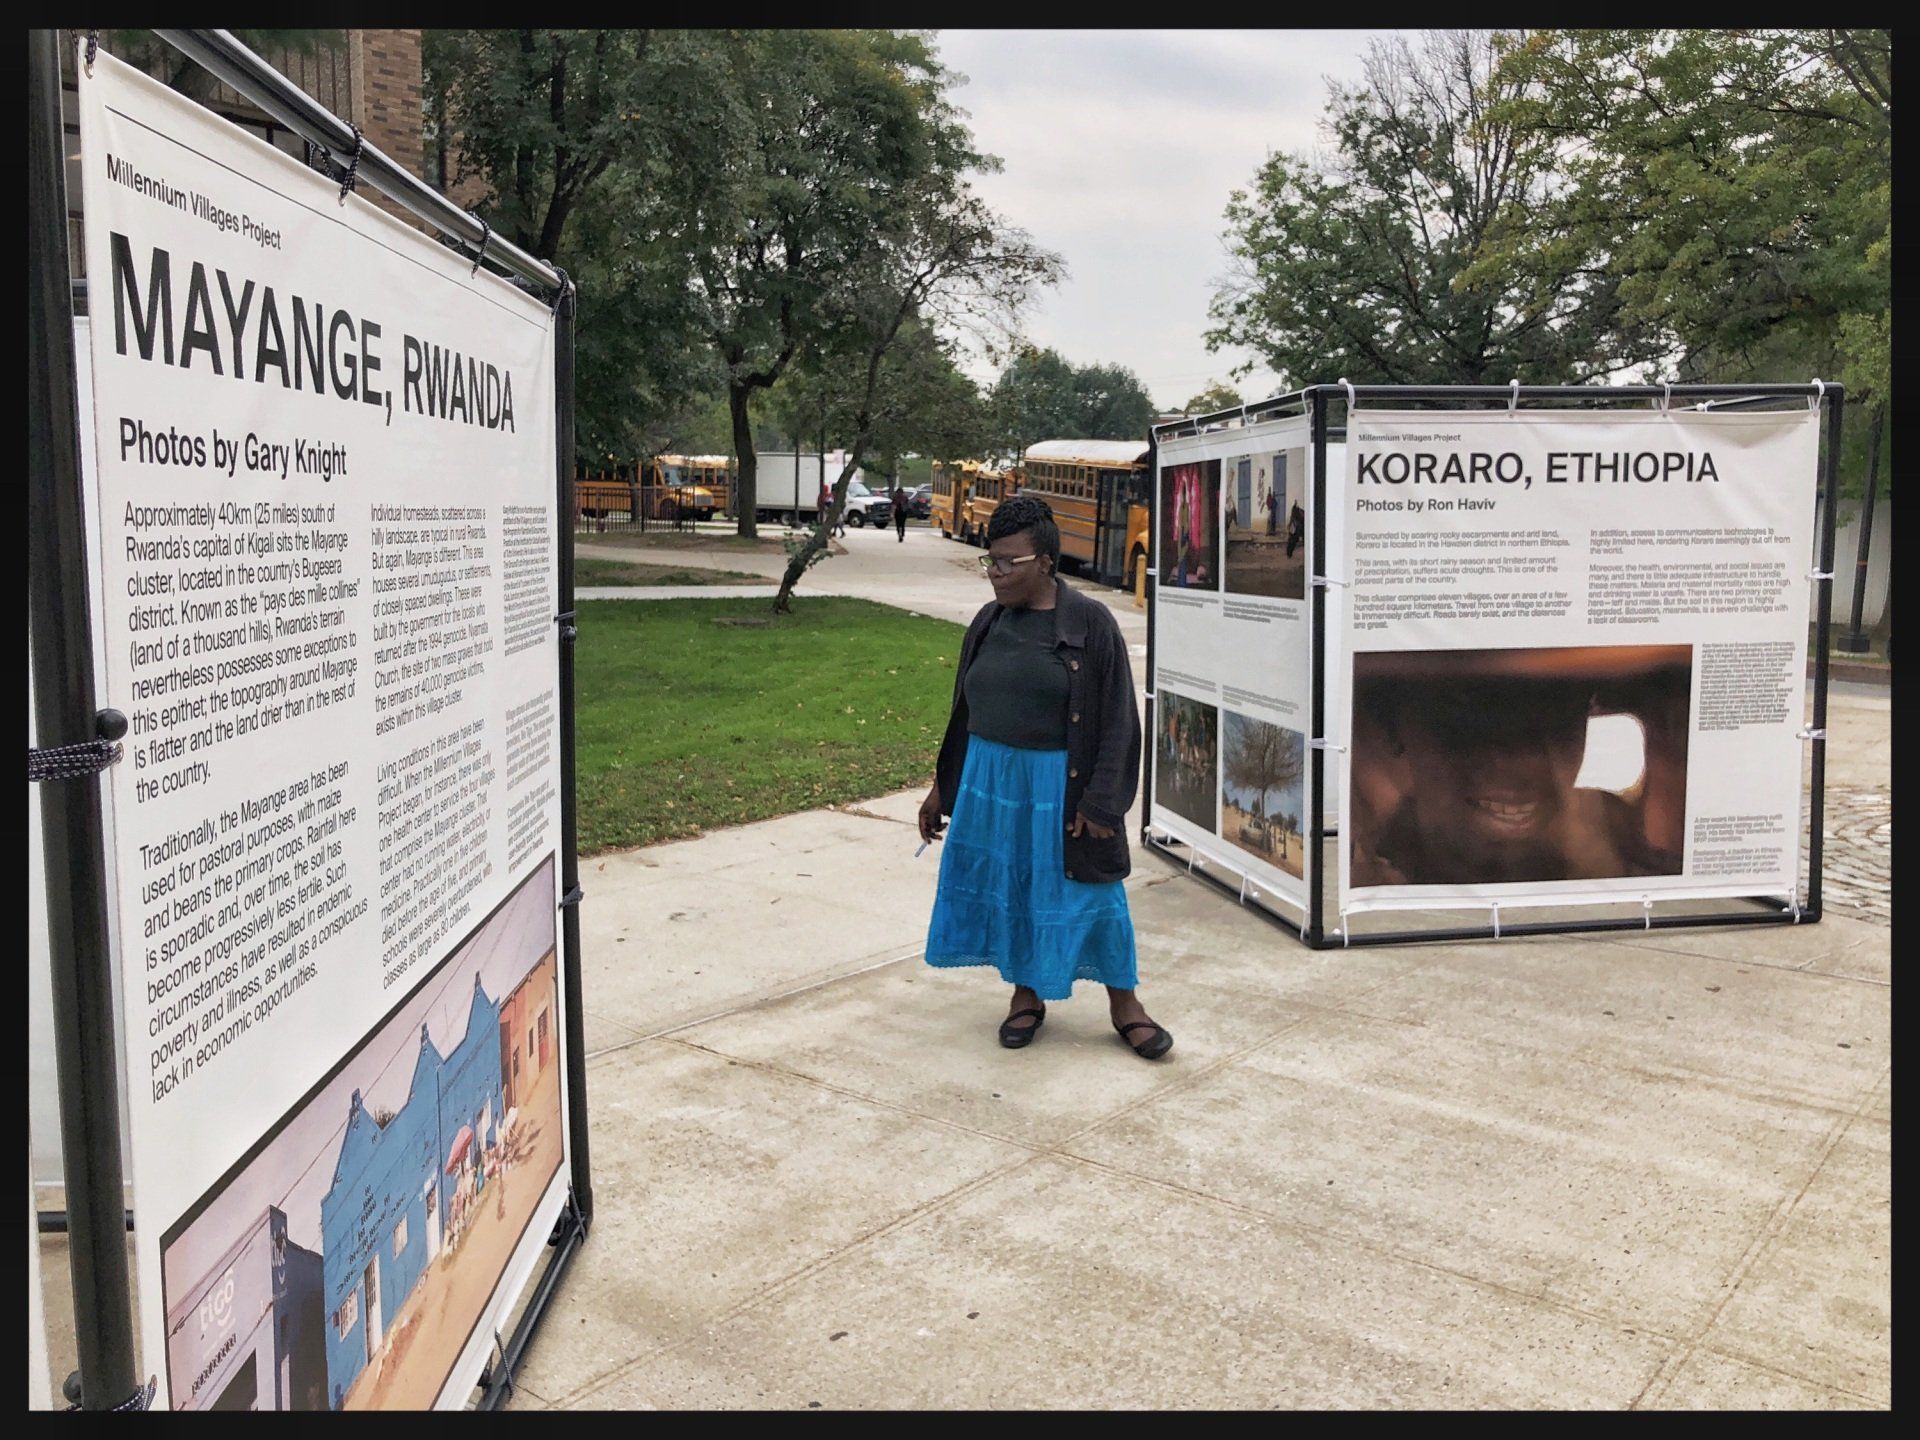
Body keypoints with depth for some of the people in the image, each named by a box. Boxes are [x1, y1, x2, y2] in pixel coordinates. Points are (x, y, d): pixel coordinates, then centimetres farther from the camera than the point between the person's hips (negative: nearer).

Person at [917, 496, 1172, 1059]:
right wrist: (942, 787, 15)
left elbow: (1116, 720, -11)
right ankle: (1026, 994, 30)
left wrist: (1099, 801, -15)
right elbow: (964, 710, 13)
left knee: (1091, 886, 5)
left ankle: (1124, 1002, 21)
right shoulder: (989, 623, 5)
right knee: (1006, 886, 12)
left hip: (1061, 785, -5)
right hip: (990, 780, 5)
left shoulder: (1090, 623, -11)